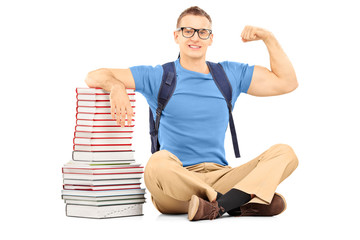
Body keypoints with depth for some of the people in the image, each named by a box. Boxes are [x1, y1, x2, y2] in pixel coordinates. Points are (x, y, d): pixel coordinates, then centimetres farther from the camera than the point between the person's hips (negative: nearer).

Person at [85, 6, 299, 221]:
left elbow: (287, 82, 18)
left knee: (285, 153, -18)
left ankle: (222, 204, -38)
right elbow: (95, 77, 4)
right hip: (175, 185, -3)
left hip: (219, 175, 3)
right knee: (158, 164, -39)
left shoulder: (230, 74, 18)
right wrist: (116, 87, -20)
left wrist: (268, 37, 10)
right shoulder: (158, 77, 9)